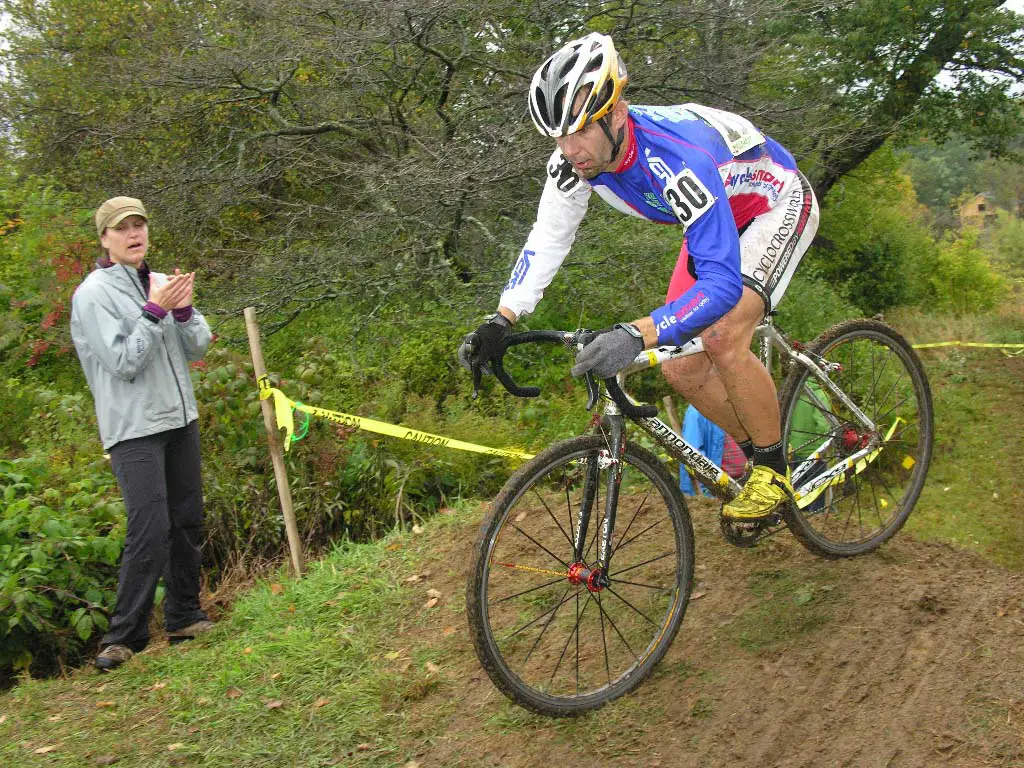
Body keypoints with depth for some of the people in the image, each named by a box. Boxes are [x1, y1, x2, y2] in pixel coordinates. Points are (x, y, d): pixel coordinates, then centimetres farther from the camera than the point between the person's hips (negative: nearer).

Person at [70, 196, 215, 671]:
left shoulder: (161, 284, 9)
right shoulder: (94, 293, -9)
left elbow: (197, 349, 9)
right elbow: (123, 362, -16)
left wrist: (184, 310, -8)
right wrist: (155, 311, -19)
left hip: (180, 419, 7)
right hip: (134, 428, -6)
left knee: (187, 522, 11)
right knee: (150, 530, -13)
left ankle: (184, 618, 24)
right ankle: (124, 638, -4)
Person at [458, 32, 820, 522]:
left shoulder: (676, 159, -43)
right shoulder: (575, 160, -22)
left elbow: (722, 283, -47)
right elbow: (547, 241, -11)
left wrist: (636, 336, -58)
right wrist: (500, 322, -24)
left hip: (778, 204, -7)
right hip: (719, 218, 7)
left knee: (722, 337, -28)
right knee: (681, 369, -3)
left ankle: (775, 471, -6)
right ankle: (762, 454, 20)